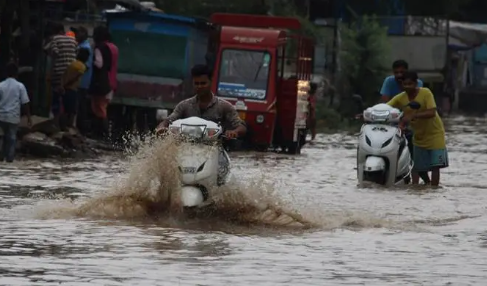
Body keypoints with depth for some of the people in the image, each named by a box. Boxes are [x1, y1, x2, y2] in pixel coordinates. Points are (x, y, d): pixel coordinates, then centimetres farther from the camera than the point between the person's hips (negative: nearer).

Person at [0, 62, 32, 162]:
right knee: (12, 137, 9)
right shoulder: (20, 86, -5)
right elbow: (25, 103, -5)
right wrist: (29, 118, 1)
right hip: (13, 116, -2)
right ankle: (10, 158, 7)